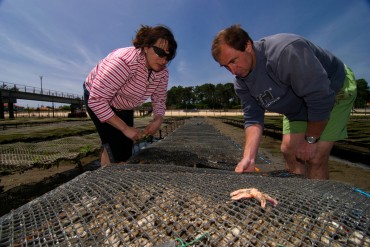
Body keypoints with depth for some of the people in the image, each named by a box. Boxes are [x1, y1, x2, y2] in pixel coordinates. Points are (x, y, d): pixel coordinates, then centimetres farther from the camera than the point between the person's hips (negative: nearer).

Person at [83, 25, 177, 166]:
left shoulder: (162, 72, -16)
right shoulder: (124, 62, -37)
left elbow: (159, 99, -4)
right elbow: (97, 100, -35)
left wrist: (158, 119, -25)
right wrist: (125, 128, -32)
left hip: (124, 107, 6)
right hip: (96, 98, -6)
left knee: (127, 149, 9)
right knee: (116, 149, -13)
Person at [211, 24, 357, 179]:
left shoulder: (286, 51, -35)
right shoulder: (241, 82, -14)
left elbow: (320, 98, -30)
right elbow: (253, 118, -16)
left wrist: (310, 140, -19)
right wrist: (248, 158, -29)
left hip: (335, 91, -5)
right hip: (298, 106, 6)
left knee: (316, 157, -13)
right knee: (288, 150, 0)